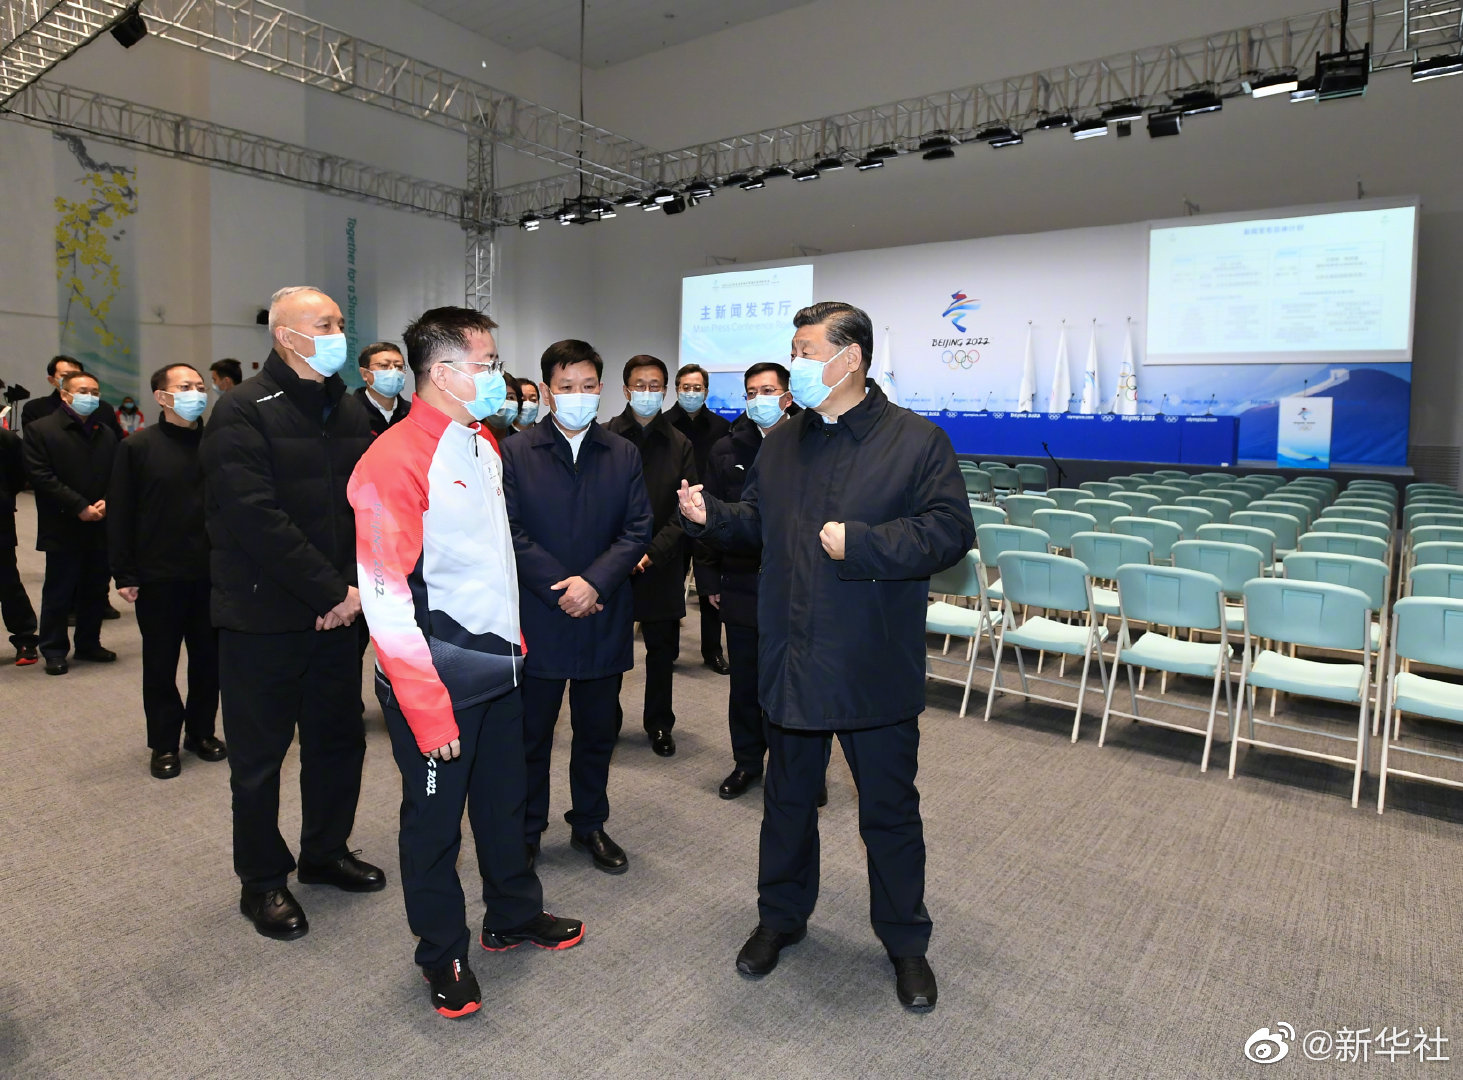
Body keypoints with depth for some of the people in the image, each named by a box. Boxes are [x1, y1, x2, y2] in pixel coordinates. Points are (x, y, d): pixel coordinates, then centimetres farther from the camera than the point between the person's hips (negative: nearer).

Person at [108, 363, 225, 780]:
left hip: (212, 574, 2)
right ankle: (164, 744, 23)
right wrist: (124, 574, -5)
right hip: (157, 577, -2)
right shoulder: (137, 447, -3)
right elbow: (119, 514, -2)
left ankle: (201, 732, 29)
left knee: (209, 659, 11)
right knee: (160, 664, 9)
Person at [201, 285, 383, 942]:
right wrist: (331, 591, -19)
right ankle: (262, 882, 26)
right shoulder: (244, 411, -12)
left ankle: (325, 853, 36)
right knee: (260, 754, 8)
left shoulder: (350, 411, 9)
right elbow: (257, 519, -21)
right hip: (263, 616, -6)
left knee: (340, 738, 16)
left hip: (337, 611, 6)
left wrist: (358, 586, -7)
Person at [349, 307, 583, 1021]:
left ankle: (514, 915, 44)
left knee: (504, 797, 22)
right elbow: (387, 599, -21)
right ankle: (442, 954, 33)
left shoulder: (483, 442, 8)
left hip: (499, 664, 8)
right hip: (437, 678, -7)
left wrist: (514, 637, 16)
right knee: (435, 817, 12)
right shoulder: (395, 461, -19)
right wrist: (429, 712, -21)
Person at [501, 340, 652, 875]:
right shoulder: (515, 453, -1)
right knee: (531, 734, 10)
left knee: (597, 732, 14)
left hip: (603, 619, 2)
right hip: (537, 618, -2)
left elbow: (637, 529, -1)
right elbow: (511, 533, -7)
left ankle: (590, 825, 33)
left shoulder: (623, 455, 6)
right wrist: (559, 588, -14)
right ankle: (525, 832, 28)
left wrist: (594, 581, -14)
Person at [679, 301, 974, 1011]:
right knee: (787, 799, 19)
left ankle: (905, 942, 34)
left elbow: (950, 532, -16)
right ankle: (781, 918, 41)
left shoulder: (917, 441, -8)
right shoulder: (781, 443, 9)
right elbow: (755, 522, 16)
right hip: (790, 660, 5)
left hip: (875, 666, -4)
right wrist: (710, 517, -3)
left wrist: (860, 544, -23)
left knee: (890, 811, 12)